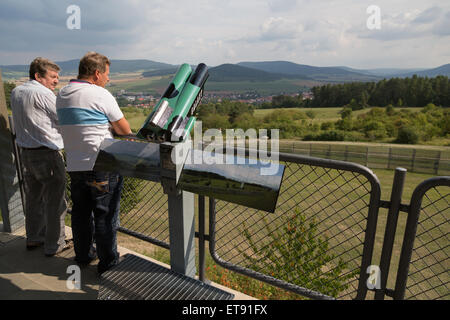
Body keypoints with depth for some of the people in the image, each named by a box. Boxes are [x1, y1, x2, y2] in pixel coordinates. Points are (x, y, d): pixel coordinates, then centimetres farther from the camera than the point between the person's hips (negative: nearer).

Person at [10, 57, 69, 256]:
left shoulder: (16, 93, 12)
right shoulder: (43, 94, -14)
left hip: (26, 152, 9)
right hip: (48, 154, -9)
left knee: (33, 197, 19)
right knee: (55, 200, 2)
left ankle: (33, 238, 33)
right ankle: (54, 245, 11)